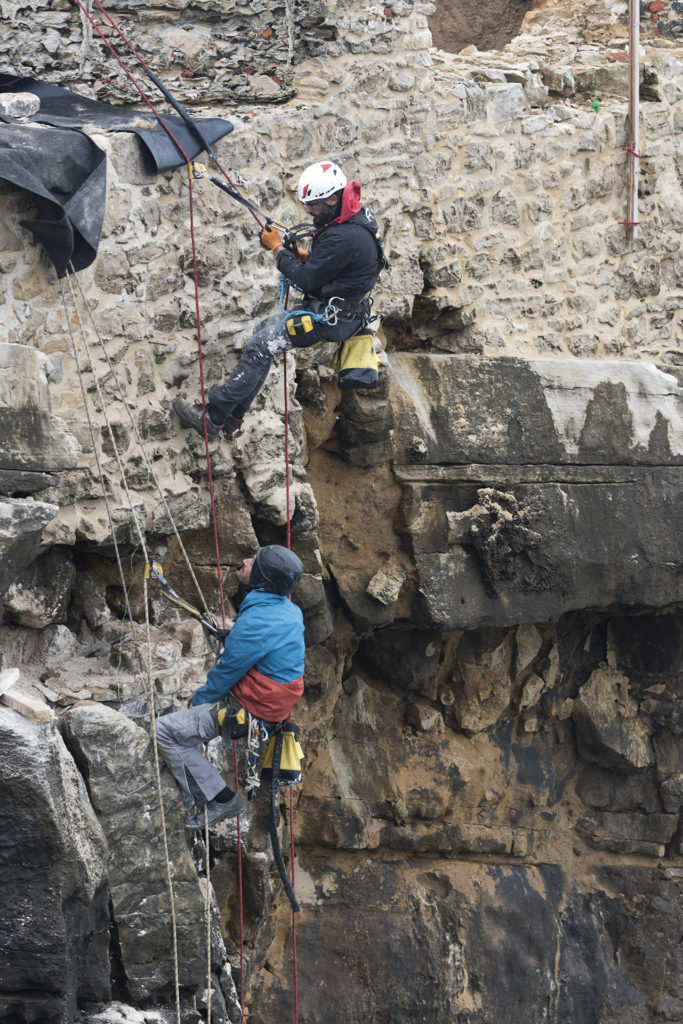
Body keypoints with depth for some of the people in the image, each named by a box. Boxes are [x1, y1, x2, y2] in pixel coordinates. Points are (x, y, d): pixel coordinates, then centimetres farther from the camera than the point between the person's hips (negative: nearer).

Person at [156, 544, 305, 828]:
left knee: (165, 731, -6)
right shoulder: (290, 610, 2)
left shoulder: (256, 623, -28)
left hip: (248, 712, -10)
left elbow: (227, 672, -16)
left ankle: (220, 799, -4)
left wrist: (201, 699, 3)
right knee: (197, 696, 31)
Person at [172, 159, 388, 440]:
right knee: (264, 330, 13)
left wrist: (278, 248, -10)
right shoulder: (355, 217, 5)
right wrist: (303, 255, 2)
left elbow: (306, 280, -22)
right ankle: (232, 415, 13)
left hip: (332, 319, -11)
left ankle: (213, 417, -11)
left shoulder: (343, 237, -28)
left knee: (261, 345, -14)